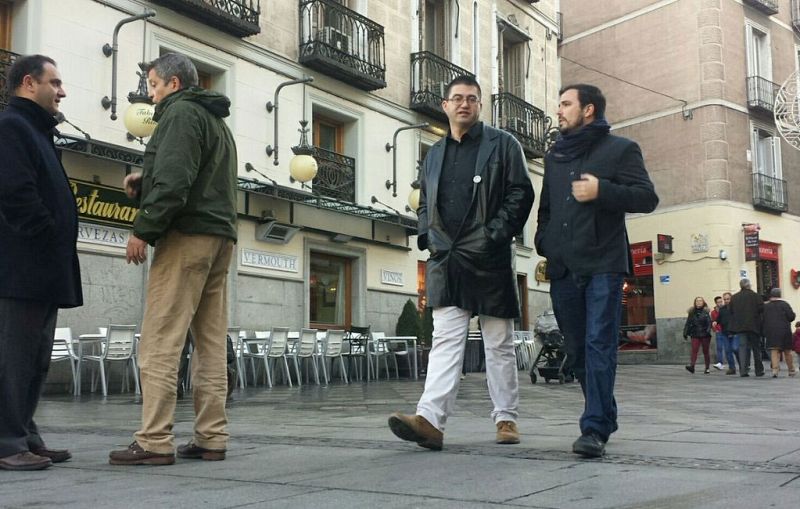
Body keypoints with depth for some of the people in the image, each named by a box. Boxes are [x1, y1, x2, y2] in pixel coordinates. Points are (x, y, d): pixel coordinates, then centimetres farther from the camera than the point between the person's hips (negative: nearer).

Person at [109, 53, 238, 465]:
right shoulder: (217, 122, 26)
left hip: (187, 236, -9)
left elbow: (174, 180, -17)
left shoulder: (181, 113, -4)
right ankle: (211, 438, 7)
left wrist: (143, 230, -12)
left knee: (160, 343, -9)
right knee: (211, 342, 6)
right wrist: (143, 183, 12)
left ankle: (154, 442, -9)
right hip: (220, 238, 10)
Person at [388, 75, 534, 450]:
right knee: (445, 339, -6)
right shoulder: (435, 154, 19)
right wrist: (427, 235, 7)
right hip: (446, 260, 3)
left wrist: (497, 234, -13)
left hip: (490, 260, -3)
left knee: (499, 344, 6)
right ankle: (430, 419, -15)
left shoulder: (502, 145, 5)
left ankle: (506, 418, 16)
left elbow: (521, 193, -3)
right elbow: (425, 203, 25)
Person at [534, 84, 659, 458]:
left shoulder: (620, 149, 3)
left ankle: (595, 429, -12)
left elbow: (647, 198, -5)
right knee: (577, 349, 9)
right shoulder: (554, 156, 20)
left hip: (603, 264, -6)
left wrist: (602, 191, -16)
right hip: (563, 267, 6)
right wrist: (543, 245, 12)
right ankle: (604, 416, 24)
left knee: (599, 346, -11)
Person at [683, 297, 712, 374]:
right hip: (695, 335, 1)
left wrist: (708, 331, -21)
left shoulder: (706, 312, 0)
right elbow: (688, 323, 8)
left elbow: (709, 322, -8)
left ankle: (707, 368, 16)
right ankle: (692, 366, -21)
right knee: (694, 350, -12)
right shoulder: (692, 312, 7)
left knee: (705, 351, 7)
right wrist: (685, 333, 3)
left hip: (705, 335, -1)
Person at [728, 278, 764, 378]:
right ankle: (759, 370, 15)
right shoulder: (755, 296, -5)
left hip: (739, 326, 2)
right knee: (756, 348, 9)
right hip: (754, 326, -2)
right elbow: (761, 308, -10)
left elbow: (730, 311, 5)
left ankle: (743, 370, -9)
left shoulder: (734, 298, 4)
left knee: (742, 347, 1)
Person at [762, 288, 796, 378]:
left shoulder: (765, 306, 6)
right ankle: (791, 370, 20)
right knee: (787, 351, 11)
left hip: (770, 331, 1)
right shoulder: (784, 304, -3)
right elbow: (791, 316, -8)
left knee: (774, 351, -2)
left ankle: (775, 369, -19)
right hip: (784, 330, -1)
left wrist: (763, 331, 13)